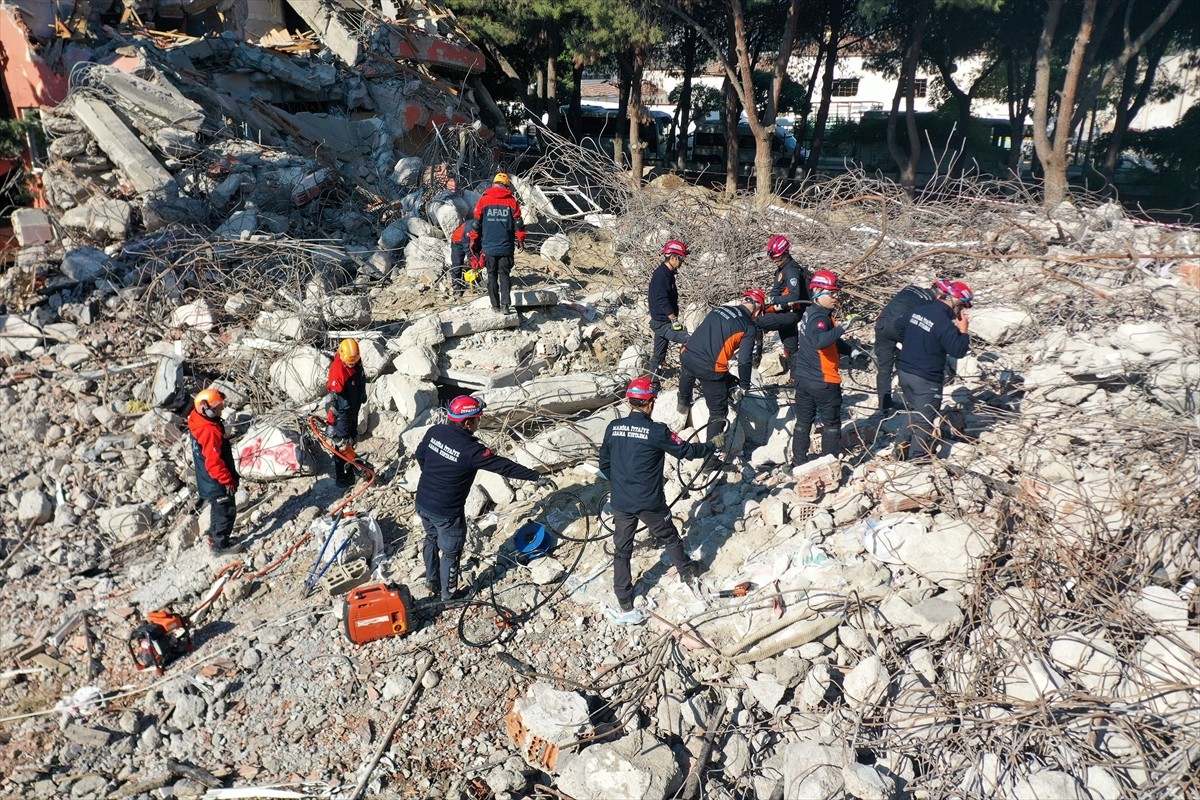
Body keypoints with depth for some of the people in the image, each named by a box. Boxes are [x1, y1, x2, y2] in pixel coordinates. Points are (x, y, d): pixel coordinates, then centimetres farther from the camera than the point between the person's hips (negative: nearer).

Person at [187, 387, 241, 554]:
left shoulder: (199, 422, 1)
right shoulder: (210, 431, -31)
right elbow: (214, 462, -29)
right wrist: (228, 480, -19)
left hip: (209, 480, 10)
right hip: (217, 482, -10)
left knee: (218, 509, 24)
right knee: (227, 511, 4)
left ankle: (215, 537, 38)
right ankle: (220, 544, 16)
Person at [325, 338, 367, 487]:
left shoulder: (356, 363, -7)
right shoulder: (338, 370, -32)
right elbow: (332, 398, -32)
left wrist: (362, 397, 28)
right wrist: (330, 422, -32)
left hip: (353, 408, 9)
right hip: (342, 413, -9)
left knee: (351, 439, 26)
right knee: (342, 444, 0)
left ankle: (348, 465, 46)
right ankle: (341, 477, 12)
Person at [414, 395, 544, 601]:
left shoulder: (435, 432, -8)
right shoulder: (471, 450, -27)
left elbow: (420, 455, 9)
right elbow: (504, 466, -22)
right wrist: (536, 477, -13)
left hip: (422, 503, 7)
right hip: (446, 513, -7)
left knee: (432, 539, 30)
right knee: (450, 552, 16)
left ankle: (432, 582, 49)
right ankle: (448, 595, 34)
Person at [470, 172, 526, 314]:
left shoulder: (483, 200, 0)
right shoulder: (512, 202, 0)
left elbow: (476, 224, 3)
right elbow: (518, 224, 2)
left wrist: (474, 242, 12)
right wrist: (521, 240, 16)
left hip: (489, 247, 0)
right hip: (506, 247, 0)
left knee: (492, 275, 10)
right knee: (504, 274, 5)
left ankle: (495, 305, 12)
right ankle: (505, 305, -6)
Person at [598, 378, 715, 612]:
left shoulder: (613, 428, -3)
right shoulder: (656, 431, -17)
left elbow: (604, 464, 7)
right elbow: (685, 450, -6)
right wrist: (711, 449, 12)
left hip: (621, 503, 3)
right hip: (649, 503, -3)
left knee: (622, 550, 15)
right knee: (669, 539, 21)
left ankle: (624, 599, 23)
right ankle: (688, 573, 43)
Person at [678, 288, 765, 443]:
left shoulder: (719, 309, 14)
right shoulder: (749, 327, -2)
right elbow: (744, 361, -8)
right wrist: (744, 386, 7)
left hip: (687, 356, 6)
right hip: (710, 370, -6)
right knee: (718, 414, 12)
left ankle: (683, 404, 66)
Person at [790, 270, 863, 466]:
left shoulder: (811, 312, 10)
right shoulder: (819, 317, -20)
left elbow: (833, 343, 16)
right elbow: (820, 341, -41)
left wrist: (851, 350, 4)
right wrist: (842, 328, -47)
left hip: (804, 378, 9)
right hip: (823, 381, -9)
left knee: (803, 422, 15)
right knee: (832, 424, 5)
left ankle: (798, 462, 23)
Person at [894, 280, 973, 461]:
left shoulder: (917, 311, 2)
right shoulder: (944, 322, -22)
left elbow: (899, 328, 18)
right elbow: (958, 350, -20)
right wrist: (963, 331, -7)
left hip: (905, 372, 8)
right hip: (926, 380, -8)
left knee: (913, 414, 24)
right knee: (925, 421, 7)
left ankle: (902, 452, 28)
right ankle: (918, 458, 14)